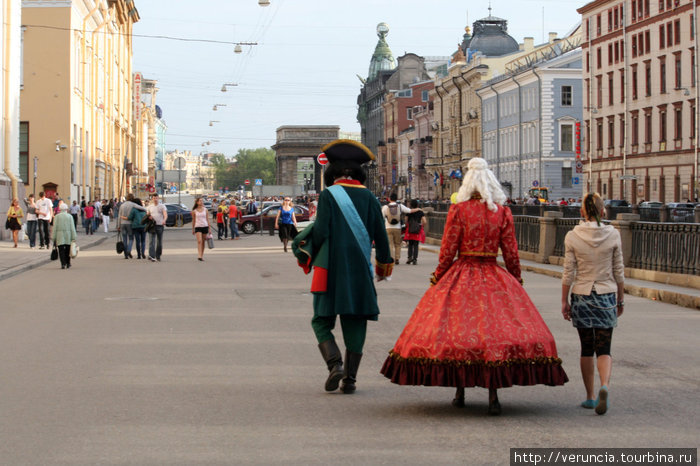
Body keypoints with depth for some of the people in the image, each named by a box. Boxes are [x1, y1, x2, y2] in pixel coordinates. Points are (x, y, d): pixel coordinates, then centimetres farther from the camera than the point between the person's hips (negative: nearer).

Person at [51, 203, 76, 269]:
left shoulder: (57, 216, 1)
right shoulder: (70, 216, 2)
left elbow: (55, 227, -1)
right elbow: (72, 227, -1)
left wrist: (54, 238, 1)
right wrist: (73, 237, 1)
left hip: (59, 236, -1)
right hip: (68, 236, 1)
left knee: (61, 250, -2)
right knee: (67, 250, 13)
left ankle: (63, 264, -12)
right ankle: (68, 263, 19)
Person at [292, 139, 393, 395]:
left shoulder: (328, 195, -5)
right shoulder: (368, 197, 5)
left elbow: (321, 232, -11)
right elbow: (380, 234, 7)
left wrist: (305, 247, 9)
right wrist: (384, 262, 21)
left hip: (331, 267, -3)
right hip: (360, 269, 3)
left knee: (322, 320, 7)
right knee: (355, 322, 9)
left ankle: (335, 364, -15)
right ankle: (350, 378, 4)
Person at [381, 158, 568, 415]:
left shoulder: (458, 210, -5)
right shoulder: (503, 213, 0)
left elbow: (447, 251, -4)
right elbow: (511, 254, 2)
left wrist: (437, 279, 8)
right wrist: (517, 282, 15)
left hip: (461, 276, -1)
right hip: (494, 278, 1)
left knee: (456, 328, 8)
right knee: (494, 328, 0)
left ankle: (460, 392, 14)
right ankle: (493, 396, -8)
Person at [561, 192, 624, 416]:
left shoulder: (572, 237, -7)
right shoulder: (613, 235, -5)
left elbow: (568, 273, -5)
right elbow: (618, 271, 1)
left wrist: (564, 301, 4)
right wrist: (620, 299, 12)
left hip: (581, 296, 0)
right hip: (606, 296, 0)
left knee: (587, 349, 13)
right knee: (604, 349, 3)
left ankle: (590, 397, 18)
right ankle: (604, 387, -22)